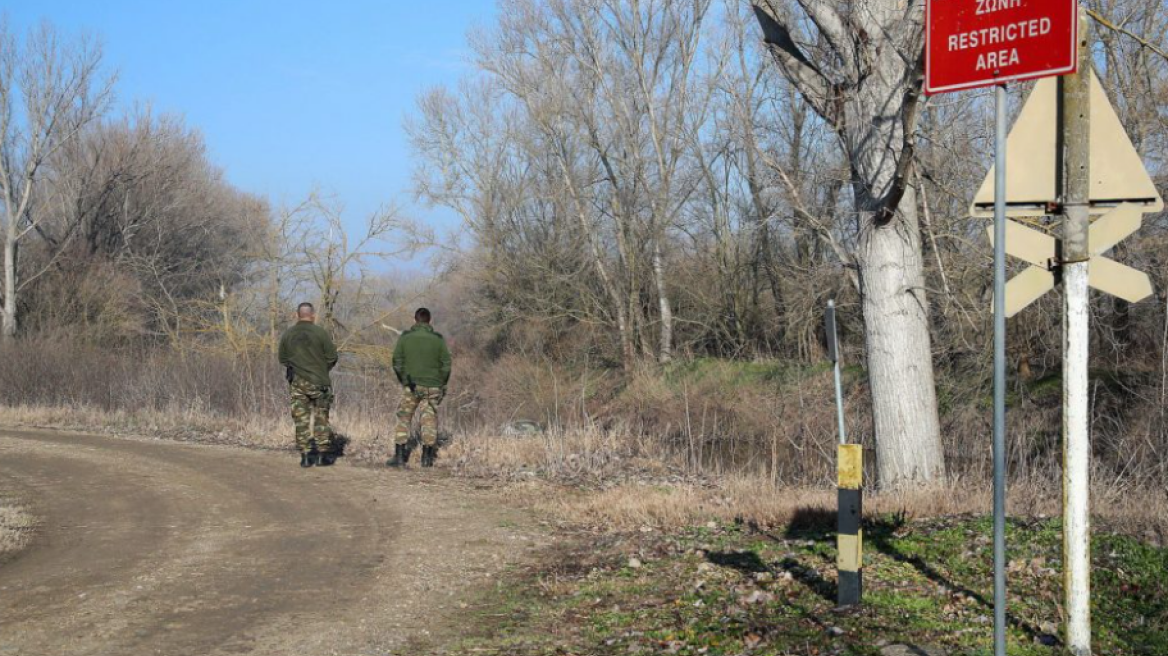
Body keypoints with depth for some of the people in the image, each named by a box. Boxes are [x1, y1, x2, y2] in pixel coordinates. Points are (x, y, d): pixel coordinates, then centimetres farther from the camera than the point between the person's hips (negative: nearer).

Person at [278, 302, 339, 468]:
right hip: (319, 381, -2)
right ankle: (322, 454, 9)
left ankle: (306, 455, 5)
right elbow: (332, 357, -6)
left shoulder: (288, 334, 0)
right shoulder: (321, 333, -9)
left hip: (297, 382, 2)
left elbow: (282, 359, 6)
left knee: (301, 419, 7)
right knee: (321, 418, 9)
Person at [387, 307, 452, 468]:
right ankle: (427, 457, 6)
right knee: (429, 419, 7)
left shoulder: (405, 337, -2)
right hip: (432, 387, 0)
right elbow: (446, 365, 0)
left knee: (404, 419, 8)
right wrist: (442, 385, 12)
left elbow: (397, 362, 0)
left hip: (411, 386, 0)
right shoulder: (438, 339, -2)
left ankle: (399, 456, 3)